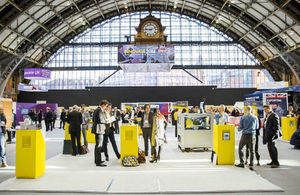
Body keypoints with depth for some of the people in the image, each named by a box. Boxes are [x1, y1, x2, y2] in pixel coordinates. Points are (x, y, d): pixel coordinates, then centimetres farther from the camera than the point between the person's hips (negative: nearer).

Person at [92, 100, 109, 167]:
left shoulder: (96, 110, 16)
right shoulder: (100, 110, -15)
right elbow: (101, 120, -21)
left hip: (97, 129, 11)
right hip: (99, 129, -11)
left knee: (97, 145, 18)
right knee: (99, 145, -10)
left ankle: (97, 160, 27)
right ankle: (98, 162, -8)